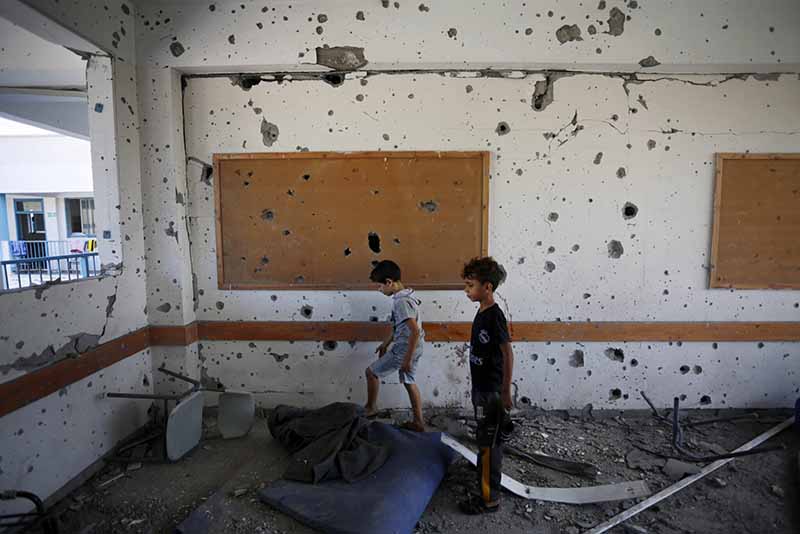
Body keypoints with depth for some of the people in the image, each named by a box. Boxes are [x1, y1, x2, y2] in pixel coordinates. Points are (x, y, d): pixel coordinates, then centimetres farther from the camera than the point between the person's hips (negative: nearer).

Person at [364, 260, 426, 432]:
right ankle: (419, 422, 27)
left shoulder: (401, 302, -25)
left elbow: (415, 331, -28)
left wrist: (407, 359, -22)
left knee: (371, 372, 6)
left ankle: (370, 408, 24)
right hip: (411, 347, 9)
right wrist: (386, 343, 23)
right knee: (409, 382, 19)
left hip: (404, 349, -9)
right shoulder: (405, 296, 7)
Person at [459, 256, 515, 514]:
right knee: (488, 439, 22)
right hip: (481, 387, 9)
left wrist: (506, 392, -18)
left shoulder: (494, 316, -21)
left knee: (488, 443, 2)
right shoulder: (482, 312, 7)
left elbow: (507, 354, -21)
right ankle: (489, 475, 39)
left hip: (491, 390, -9)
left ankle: (489, 498, 14)